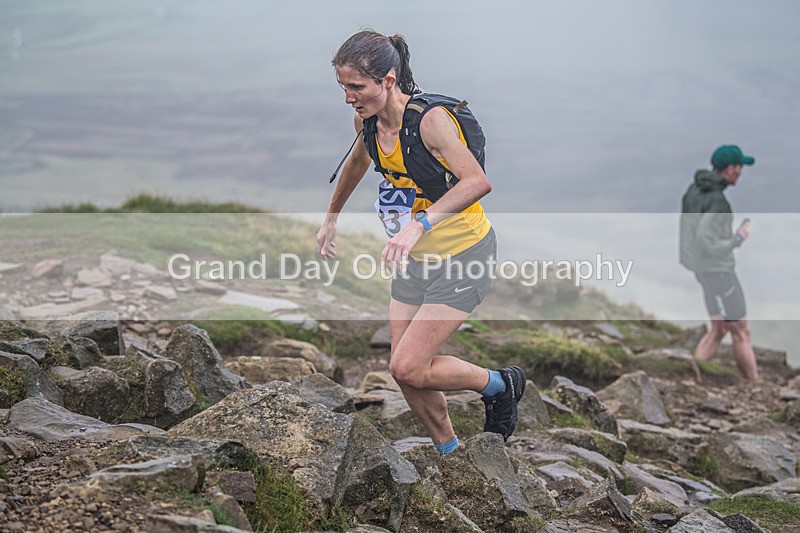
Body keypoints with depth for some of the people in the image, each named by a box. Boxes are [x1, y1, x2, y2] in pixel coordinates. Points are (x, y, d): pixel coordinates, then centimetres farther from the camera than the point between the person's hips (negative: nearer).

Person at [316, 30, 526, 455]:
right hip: (415, 258, 7)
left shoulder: (431, 118, -25)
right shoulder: (367, 120, -3)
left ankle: (500, 385, 13)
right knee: (404, 372, 5)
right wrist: (331, 219, 30)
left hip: (463, 254, -7)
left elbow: (478, 182, -39)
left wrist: (420, 224, -48)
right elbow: (356, 164, 21)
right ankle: (450, 455, 25)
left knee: (408, 368, -12)